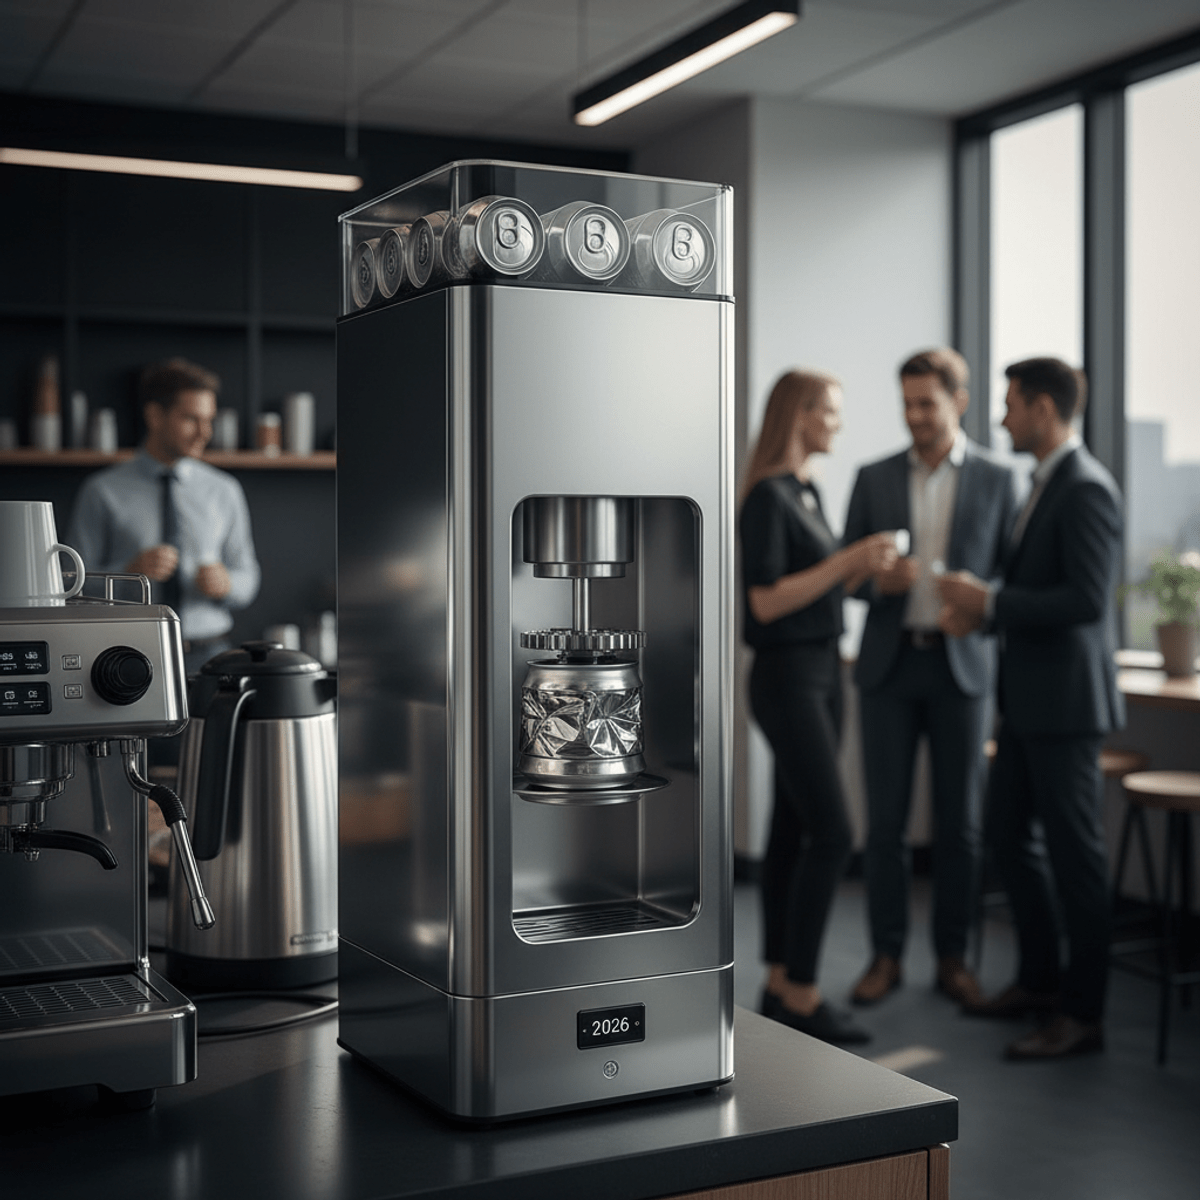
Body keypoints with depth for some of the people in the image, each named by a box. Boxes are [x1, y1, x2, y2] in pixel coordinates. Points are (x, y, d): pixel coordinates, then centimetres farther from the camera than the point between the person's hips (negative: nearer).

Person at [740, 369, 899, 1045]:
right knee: (832, 834, -10)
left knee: (794, 830, 10)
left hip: (823, 670, 9)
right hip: (788, 676, -9)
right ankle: (801, 994, -2)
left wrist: (865, 569, 4)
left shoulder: (809, 492, 14)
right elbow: (766, 601, -19)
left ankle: (780, 985, 17)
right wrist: (847, 560, -19)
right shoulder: (768, 496, -14)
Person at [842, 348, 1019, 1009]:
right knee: (885, 819, 3)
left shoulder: (996, 479, 2)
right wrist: (878, 581, -14)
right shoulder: (874, 479, 6)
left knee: (959, 822, 4)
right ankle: (886, 955, 15)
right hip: (889, 663, 1)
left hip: (960, 664, -1)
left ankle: (952, 958, 17)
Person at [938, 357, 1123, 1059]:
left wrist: (990, 601, -19)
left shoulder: (1087, 488, -16)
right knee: (1010, 836, 16)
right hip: (1028, 698, 10)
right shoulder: (1045, 482, 15)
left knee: (1075, 852, -1)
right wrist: (981, 610, 5)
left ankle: (1082, 1015, 9)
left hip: (1065, 700, -10)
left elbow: (1086, 600, -24)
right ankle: (1041, 979, 31)